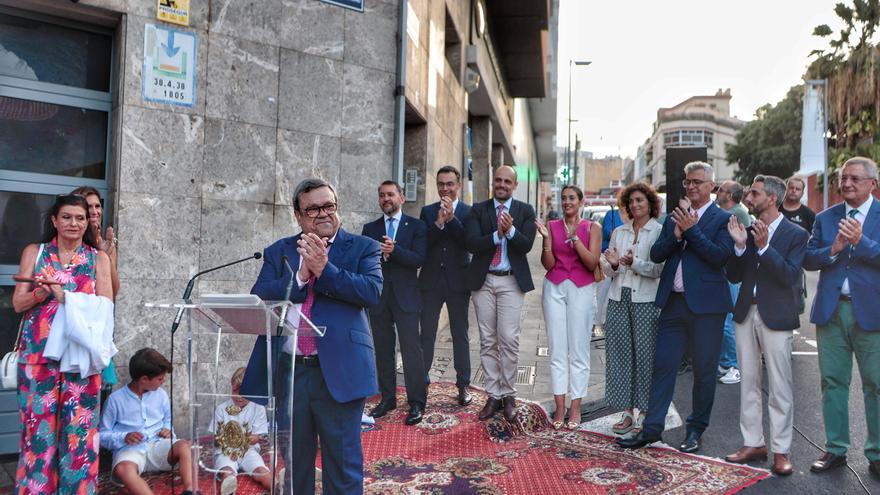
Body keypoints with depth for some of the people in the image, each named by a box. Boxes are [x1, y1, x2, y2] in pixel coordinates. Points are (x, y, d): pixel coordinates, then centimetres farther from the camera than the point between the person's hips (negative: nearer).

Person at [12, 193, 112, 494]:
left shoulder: (98, 258, 7)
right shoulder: (34, 252, 9)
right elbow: (18, 303, 5)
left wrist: (65, 295, -13)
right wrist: (44, 291, -15)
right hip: (39, 352, 0)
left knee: (79, 427, 0)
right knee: (39, 424, 1)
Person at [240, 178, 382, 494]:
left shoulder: (363, 248, 3)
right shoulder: (278, 252, 11)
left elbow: (372, 291, -13)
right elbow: (257, 299, -3)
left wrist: (324, 270, -18)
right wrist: (301, 275, -15)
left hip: (337, 372, -3)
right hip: (287, 372, 3)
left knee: (343, 468, 7)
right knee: (295, 465, 19)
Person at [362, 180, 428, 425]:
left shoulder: (416, 226, 2)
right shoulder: (370, 228, 12)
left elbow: (419, 259, -9)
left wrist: (394, 250, -24)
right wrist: (377, 253, -18)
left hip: (405, 296, -3)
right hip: (378, 297, 4)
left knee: (411, 348, -6)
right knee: (383, 349, 10)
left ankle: (416, 403, 2)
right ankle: (387, 398, 22)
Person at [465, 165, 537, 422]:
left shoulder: (525, 211, 6)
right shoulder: (478, 210, 7)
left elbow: (526, 245, -6)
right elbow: (471, 244, -6)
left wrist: (511, 230, -24)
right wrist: (497, 234, -20)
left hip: (511, 282, -1)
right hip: (483, 281, 2)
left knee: (509, 340, -5)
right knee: (488, 341, 6)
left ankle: (508, 396, 8)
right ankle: (493, 396, 15)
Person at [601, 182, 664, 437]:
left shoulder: (660, 232, 0)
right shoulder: (619, 232, 15)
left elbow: (659, 269, -9)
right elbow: (607, 270, 13)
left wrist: (633, 263, -22)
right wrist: (613, 264, -9)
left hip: (646, 300, -4)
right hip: (619, 297, 5)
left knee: (645, 353, -2)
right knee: (619, 352, 3)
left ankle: (644, 413, 10)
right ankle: (627, 411, 13)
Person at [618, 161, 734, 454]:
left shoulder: (723, 219, -2)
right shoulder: (673, 218, 13)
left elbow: (721, 256, -16)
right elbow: (656, 255, 4)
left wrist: (691, 229, -15)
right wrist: (677, 232, -11)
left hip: (705, 305, -4)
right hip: (673, 303, 4)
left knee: (704, 371, 7)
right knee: (663, 366, 5)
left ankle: (696, 430, 22)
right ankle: (652, 429, 12)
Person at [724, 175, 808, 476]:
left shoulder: (796, 234, -6)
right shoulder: (747, 230, 7)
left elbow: (790, 276, -17)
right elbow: (734, 276, 4)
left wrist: (764, 246, -25)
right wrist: (739, 245, -11)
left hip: (776, 317, -5)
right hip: (746, 314, 5)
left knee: (779, 388, 2)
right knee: (748, 383, 12)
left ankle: (781, 450, 13)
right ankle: (753, 443, 23)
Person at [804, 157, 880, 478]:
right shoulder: (825, 218, 10)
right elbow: (807, 259, 2)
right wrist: (832, 249, -14)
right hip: (831, 310, 3)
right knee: (833, 382, 9)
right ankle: (835, 449, 20)